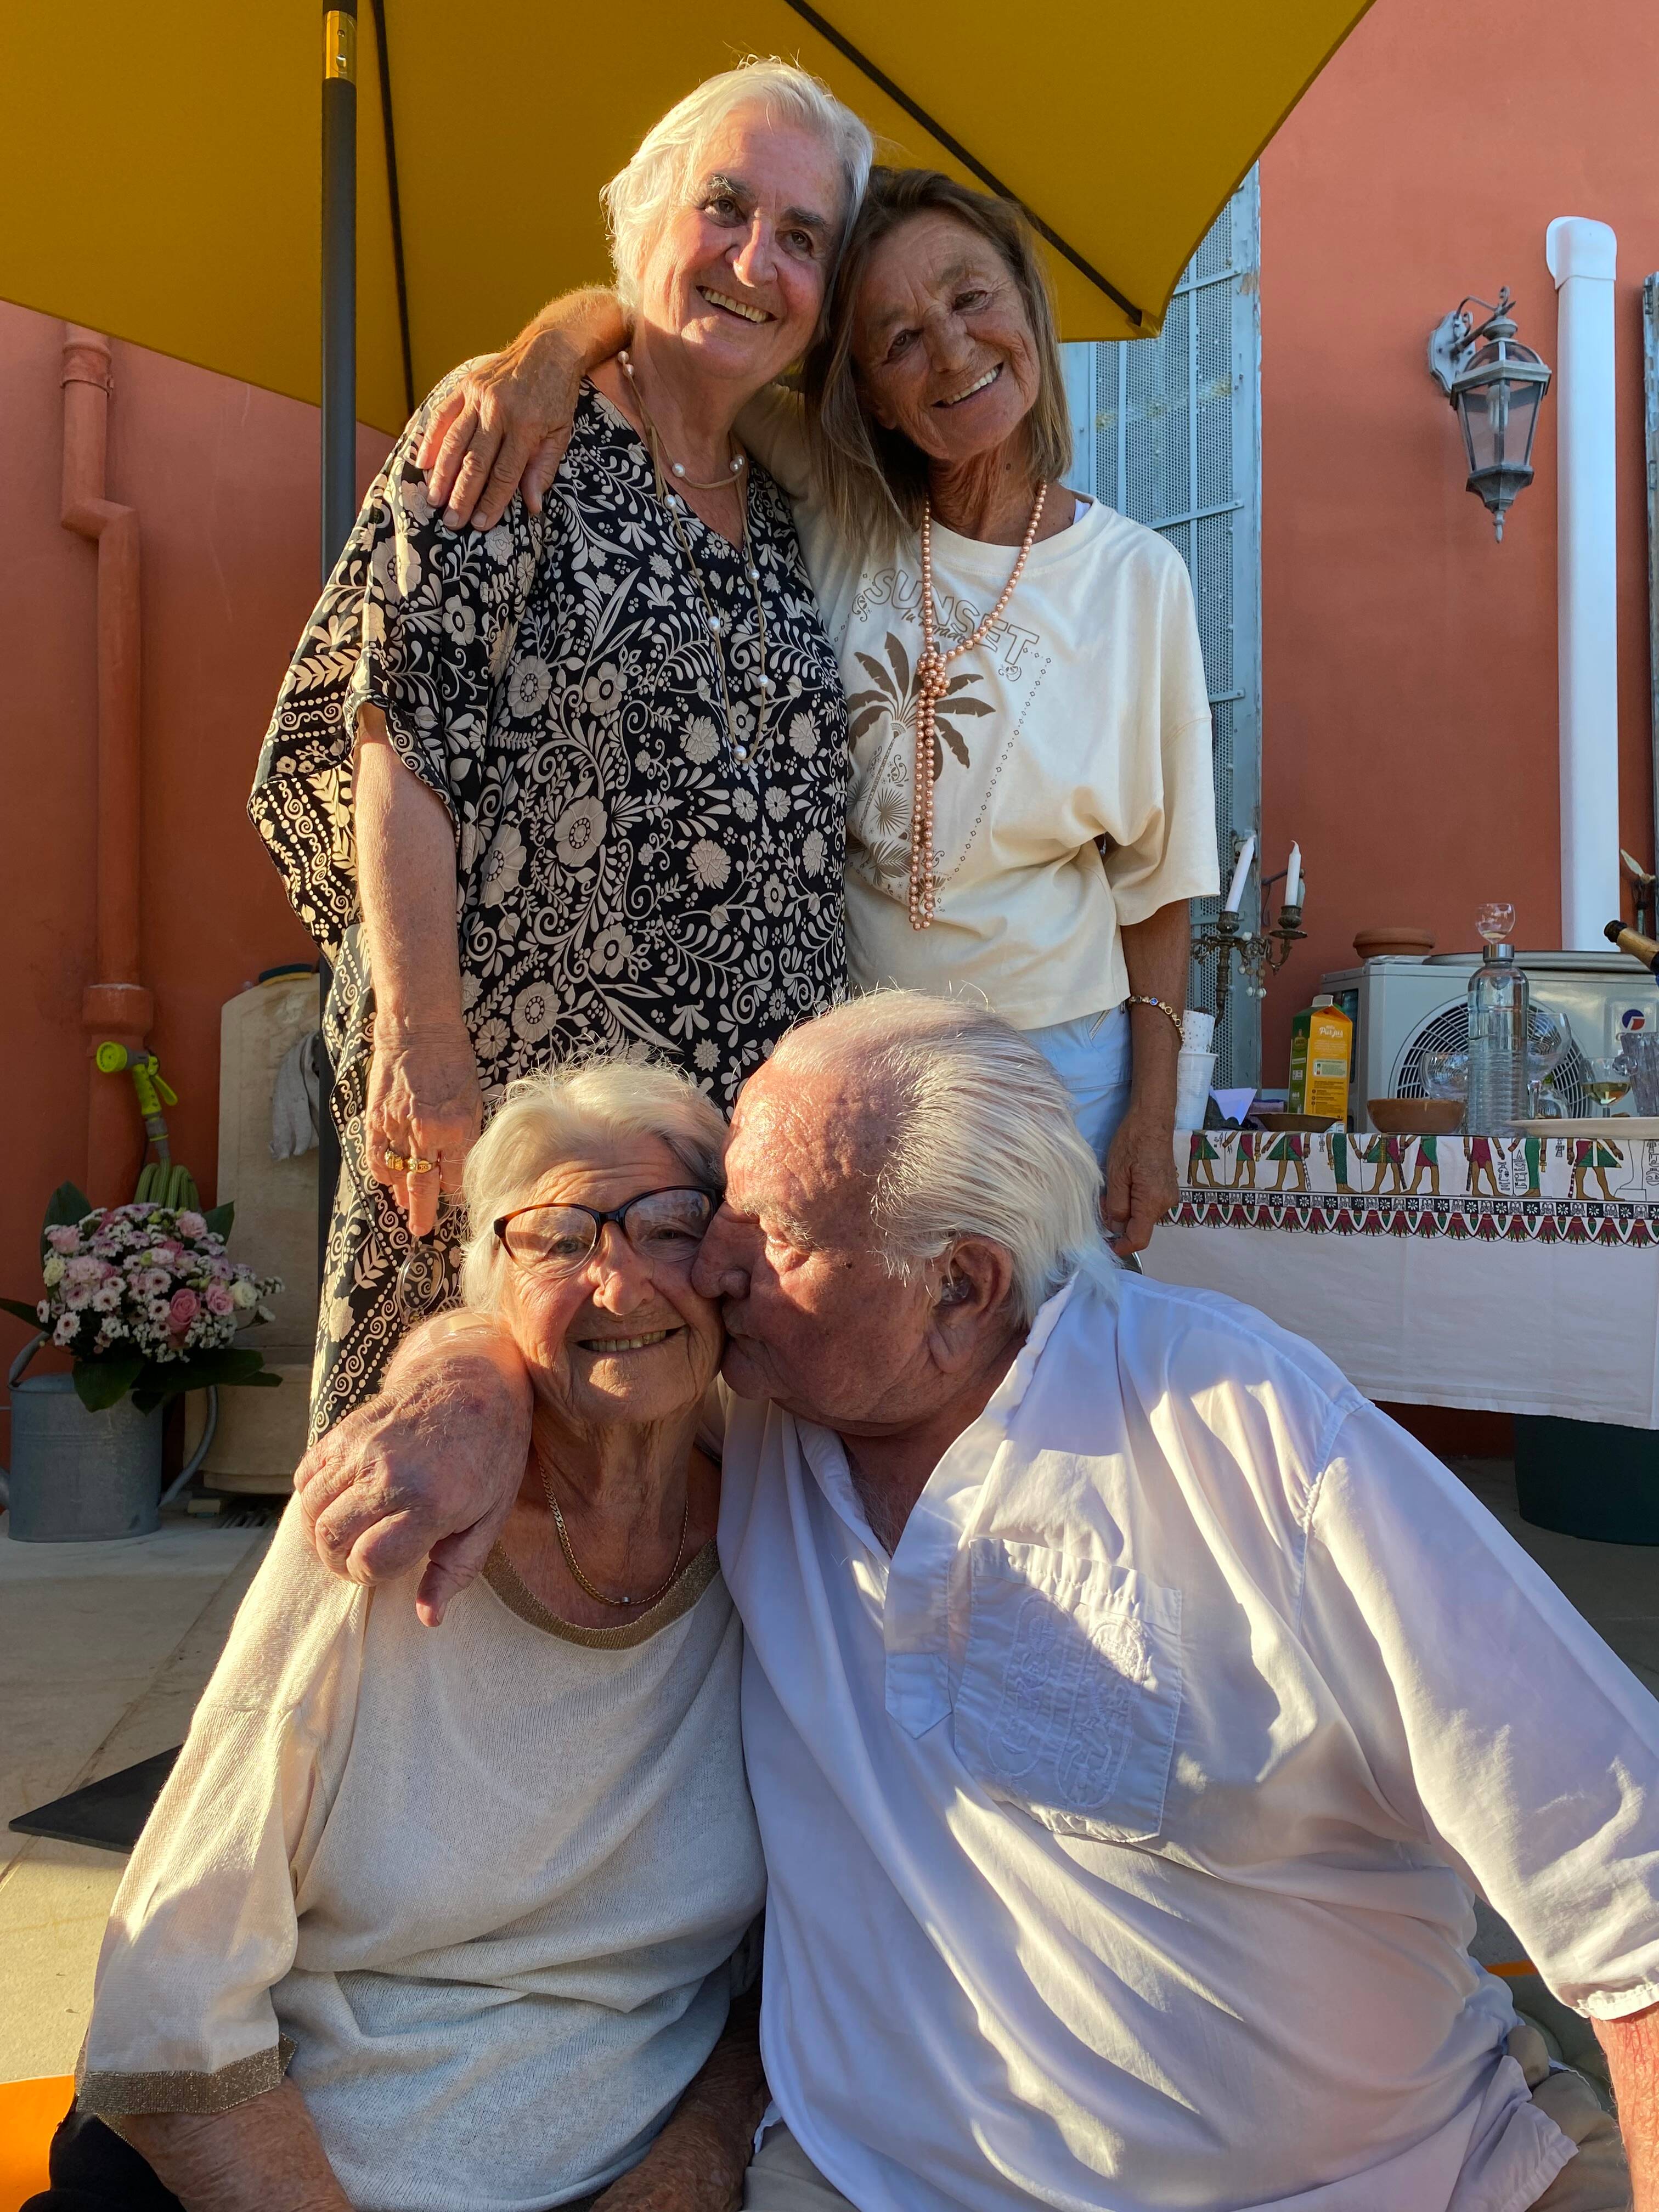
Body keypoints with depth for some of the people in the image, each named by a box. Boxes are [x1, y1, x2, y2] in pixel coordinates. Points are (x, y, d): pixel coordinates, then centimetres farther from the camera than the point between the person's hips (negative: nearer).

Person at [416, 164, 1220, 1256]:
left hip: (1050, 1056, 0)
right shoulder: (833, 509, -5)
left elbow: (1154, 878, 0)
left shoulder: (1138, 578, -5)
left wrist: (1153, 1111, -1)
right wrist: (552, 350, -28)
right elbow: (650, 305, -5)